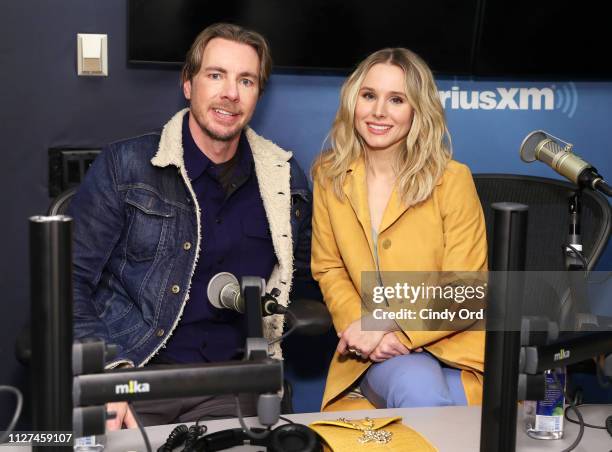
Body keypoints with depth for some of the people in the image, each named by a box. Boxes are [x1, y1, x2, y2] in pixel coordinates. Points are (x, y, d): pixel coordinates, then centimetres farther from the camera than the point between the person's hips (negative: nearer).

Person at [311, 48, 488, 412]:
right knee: (419, 392, -32)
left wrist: (388, 326, -17)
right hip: (371, 354, 1)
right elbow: (329, 270, 10)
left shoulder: (453, 180, -6)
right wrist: (362, 327, -9)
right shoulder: (329, 177, 3)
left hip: (452, 344, -1)